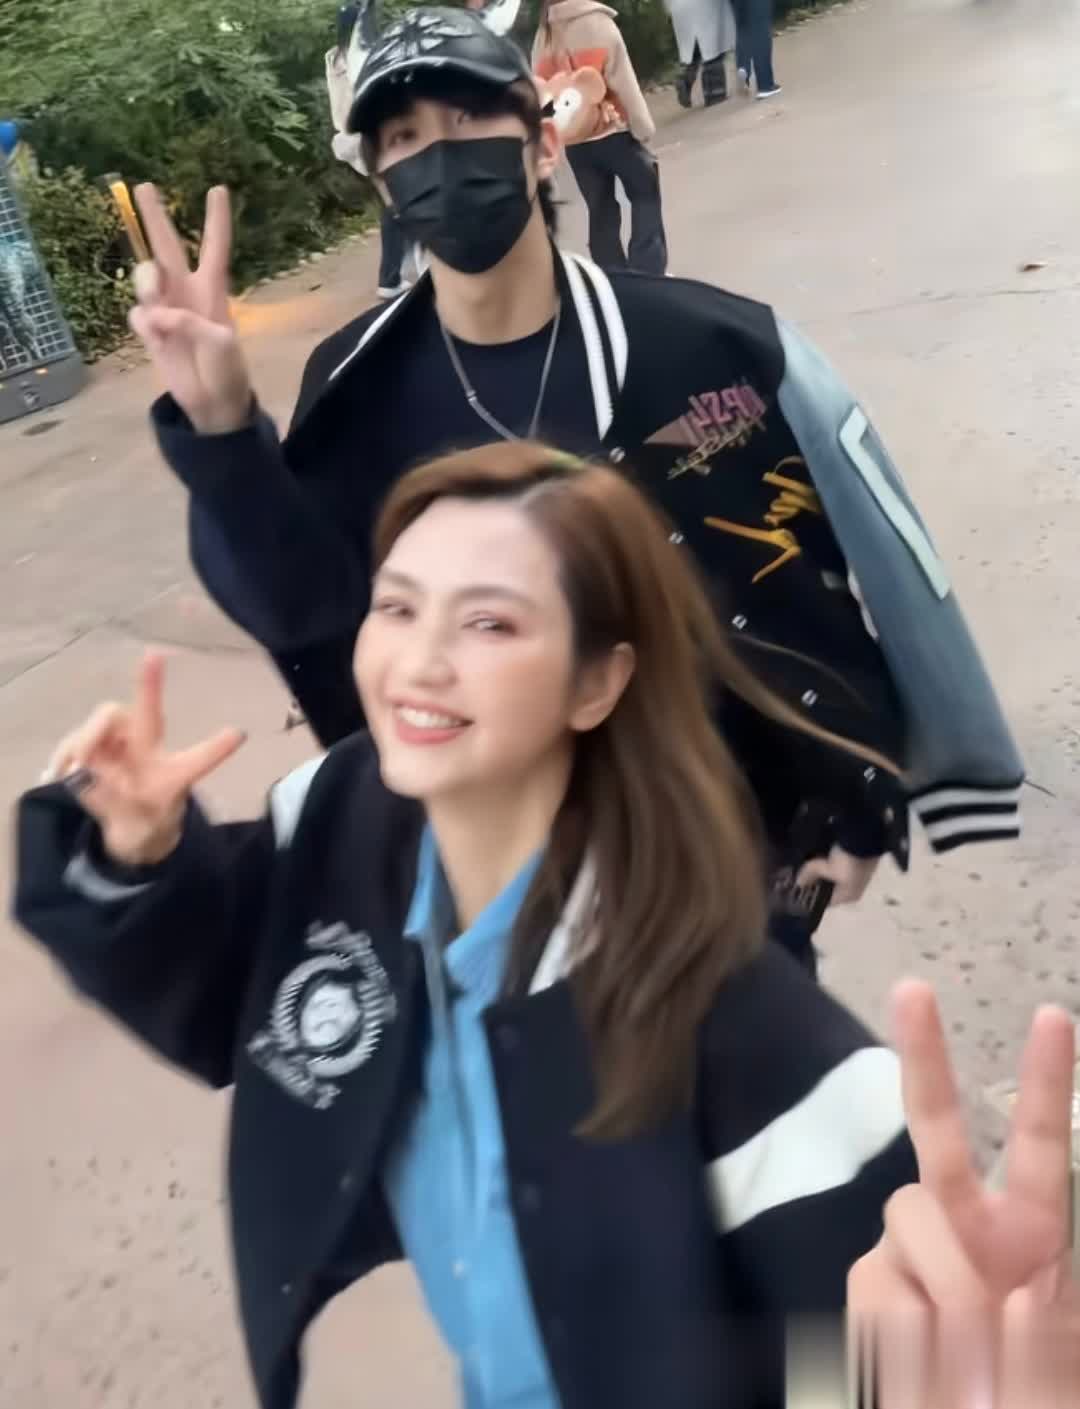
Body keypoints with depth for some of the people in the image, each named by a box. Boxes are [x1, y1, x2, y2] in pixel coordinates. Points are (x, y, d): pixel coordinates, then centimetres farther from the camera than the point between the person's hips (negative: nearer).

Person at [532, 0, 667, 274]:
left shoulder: (543, 34, 3)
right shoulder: (598, 23, -9)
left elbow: (539, 89, 3)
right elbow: (623, 81, -11)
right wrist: (643, 127, -5)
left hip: (574, 143, 4)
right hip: (613, 133, -4)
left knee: (600, 211, 13)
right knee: (645, 197, 9)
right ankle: (648, 275, 2)